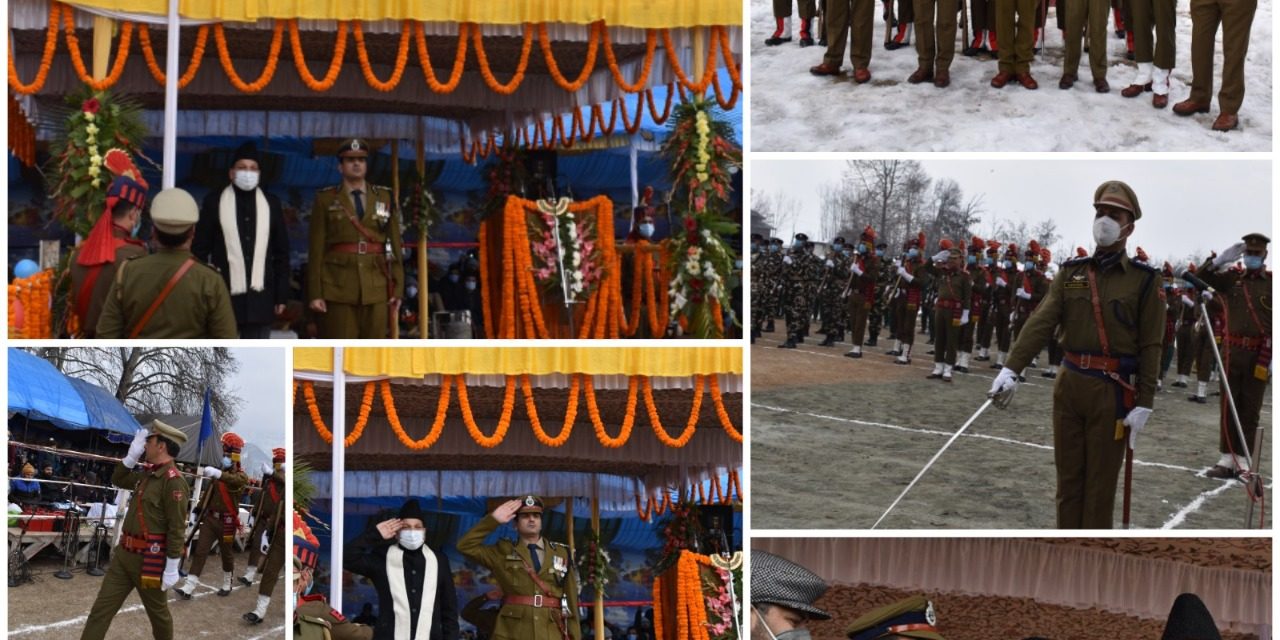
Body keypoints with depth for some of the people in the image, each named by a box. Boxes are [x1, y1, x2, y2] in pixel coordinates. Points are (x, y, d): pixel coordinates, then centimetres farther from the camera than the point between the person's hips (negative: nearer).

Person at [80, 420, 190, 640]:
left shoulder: (173, 481, -18)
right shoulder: (146, 474, 9)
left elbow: (177, 528, -20)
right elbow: (117, 480, 26)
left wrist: (172, 568, -21)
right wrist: (132, 455, 8)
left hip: (149, 559, -8)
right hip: (124, 554, 9)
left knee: (157, 611, 11)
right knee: (101, 609, 5)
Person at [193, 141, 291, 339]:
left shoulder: (271, 204, 9)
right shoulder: (214, 202, 3)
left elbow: (282, 253, 10)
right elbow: (199, 248, 3)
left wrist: (282, 295, 6)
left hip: (260, 298, 2)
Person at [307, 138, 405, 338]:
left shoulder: (385, 198, 12)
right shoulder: (325, 200, 7)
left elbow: (395, 244, 9)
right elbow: (316, 249, 2)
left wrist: (398, 288, 2)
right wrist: (315, 293, -4)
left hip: (376, 288, 2)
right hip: (338, 288, -2)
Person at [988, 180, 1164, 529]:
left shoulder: (1144, 279, -3)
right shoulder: (1071, 273, 7)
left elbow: (1150, 346, -6)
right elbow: (1041, 322, -5)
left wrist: (1144, 405, -12)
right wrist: (1011, 369, -18)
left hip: (1111, 394, -4)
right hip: (1068, 387, 4)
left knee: (1100, 483, 2)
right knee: (1068, 476, 11)